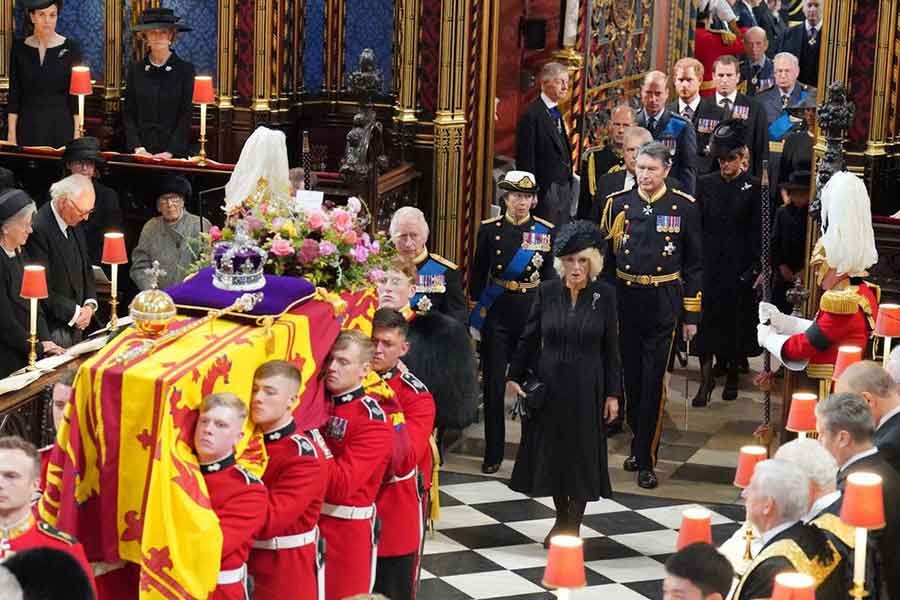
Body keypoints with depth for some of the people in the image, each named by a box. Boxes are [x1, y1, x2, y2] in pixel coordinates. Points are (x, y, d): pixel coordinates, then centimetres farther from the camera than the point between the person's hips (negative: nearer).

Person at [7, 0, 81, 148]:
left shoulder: (71, 47, -2)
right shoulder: (19, 48, 4)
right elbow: (14, 95, 5)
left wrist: (77, 133, -7)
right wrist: (11, 133, -1)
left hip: (61, 126, -1)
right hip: (28, 127, 2)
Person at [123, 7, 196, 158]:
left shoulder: (185, 70, -1)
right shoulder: (136, 70, 6)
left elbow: (185, 117, -5)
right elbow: (128, 114, 5)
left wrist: (170, 152, -14)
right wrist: (137, 148, -9)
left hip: (175, 153, -2)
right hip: (141, 153, 2)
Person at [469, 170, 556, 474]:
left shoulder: (545, 231, 1)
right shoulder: (489, 229, 0)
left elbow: (550, 276, 6)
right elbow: (477, 274, 5)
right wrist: (476, 312, 4)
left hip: (532, 312, 0)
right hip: (497, 313, 0)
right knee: (494, 384, 2)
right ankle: (493, 454, 11)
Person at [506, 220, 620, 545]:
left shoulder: (604, 294, -5)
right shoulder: (547, 291, -3)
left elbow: (611, 347, -2)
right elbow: (529, 338, 4)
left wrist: (613, 393, -3)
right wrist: (514, 376, -2)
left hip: (586, 388, -2)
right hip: (549, 384, 2)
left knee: (582, 454, 5)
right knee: (552, 451, 9)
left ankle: (573, 525, 19)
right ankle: (561, 519, 27)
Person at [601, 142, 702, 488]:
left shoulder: (684, 207, -1)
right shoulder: (617, 204, 4)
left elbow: (694, 265, 3)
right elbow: (604, 256, 8)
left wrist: (691, 315, 1)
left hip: (663, 304, -3)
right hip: (624, 301, 3)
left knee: (653, 381, -5)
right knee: (631, 378, 11)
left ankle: (646, 460, -1)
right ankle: (639, 443, 29)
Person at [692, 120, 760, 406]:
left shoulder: (753, 187, -2)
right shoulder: (705, 184, 5)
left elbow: (757, 232, -3)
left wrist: (756, 267, -10)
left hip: (739, 265, -1)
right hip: (709, 263, 2)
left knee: (736, 318, 7)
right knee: (707, 319, -4)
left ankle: (732, 374, 22)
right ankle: (707, 378, -1)